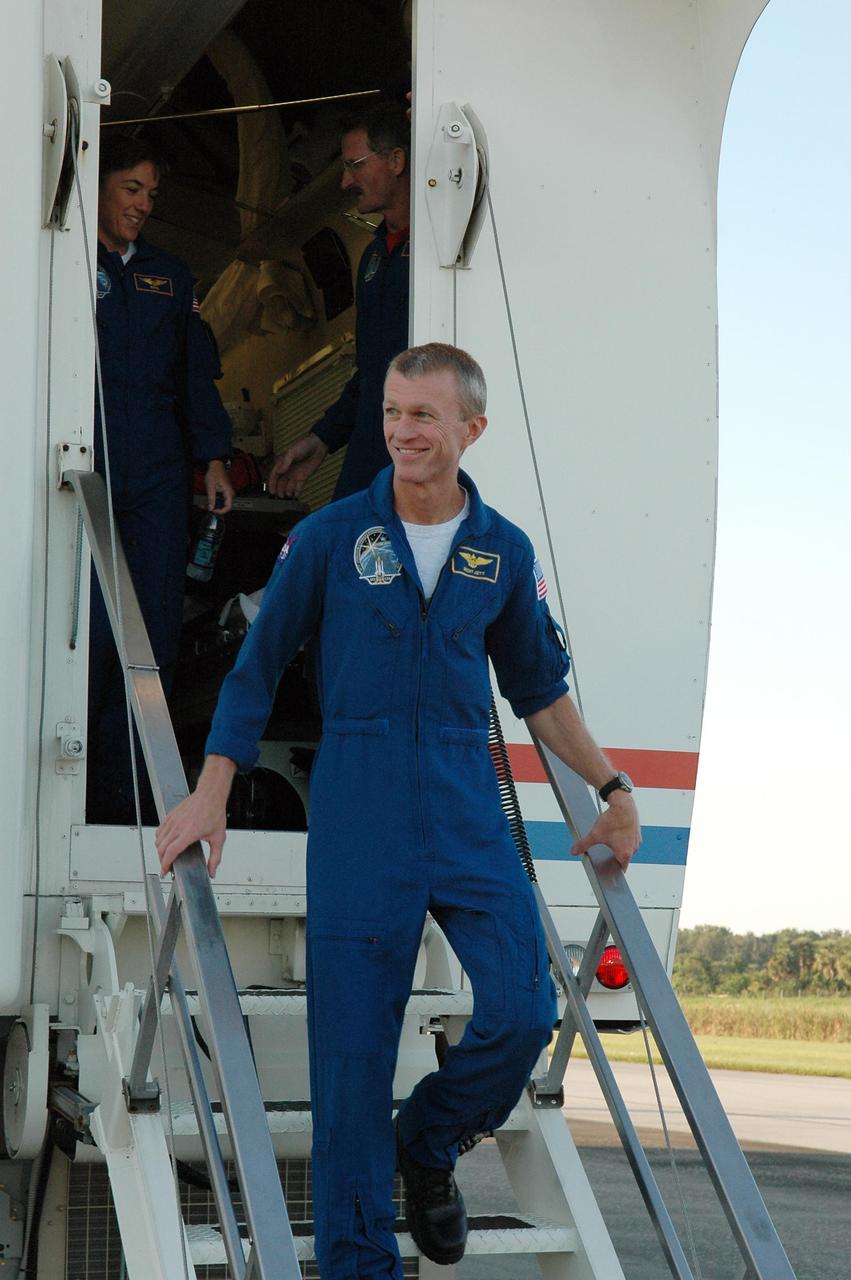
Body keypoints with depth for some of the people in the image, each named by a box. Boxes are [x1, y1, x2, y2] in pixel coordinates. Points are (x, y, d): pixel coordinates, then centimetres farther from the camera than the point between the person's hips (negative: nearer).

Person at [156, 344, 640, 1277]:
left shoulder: (505, 552, 8)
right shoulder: (330, 535, 1)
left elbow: (538, 687, 20)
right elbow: (257, 668, 5)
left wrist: (610, 786, 17)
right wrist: (210, 795, -2)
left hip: (466, 805, 3)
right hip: (357, 811, -2)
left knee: (522, 1011, -9)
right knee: (353, 1041, -2)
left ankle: (426, 1144, 22)